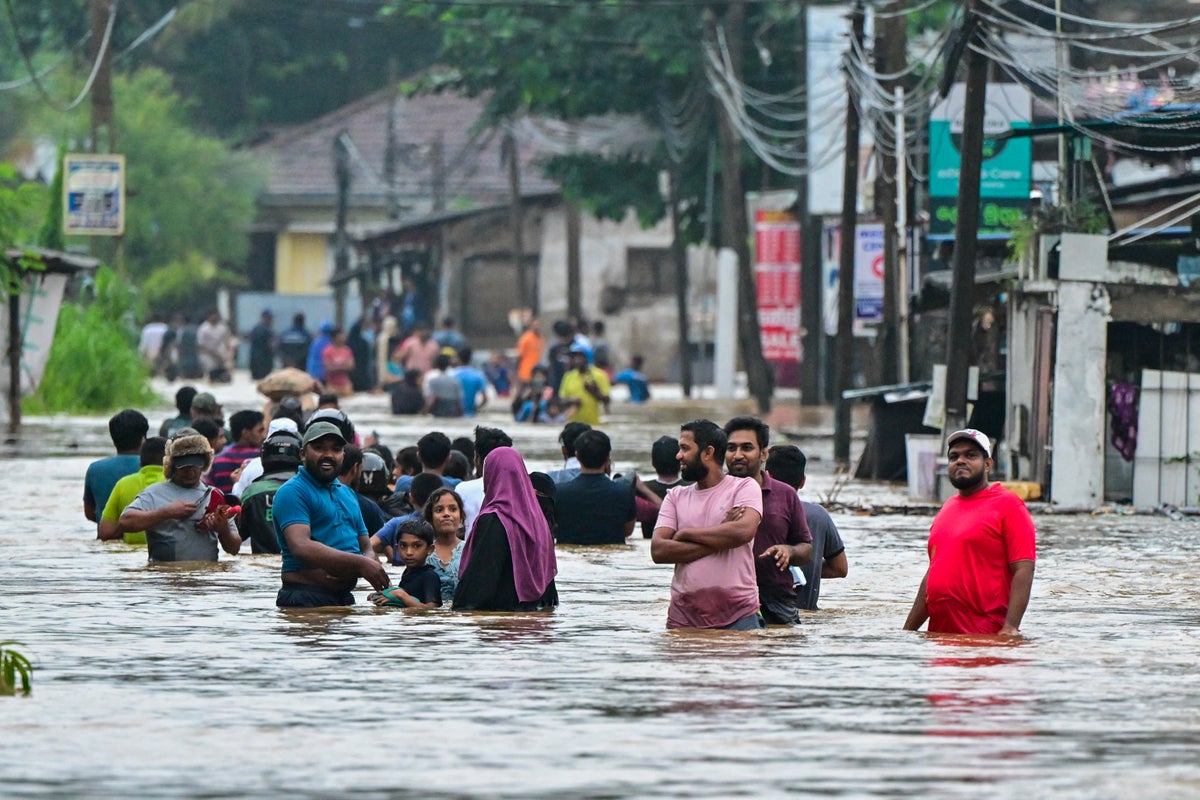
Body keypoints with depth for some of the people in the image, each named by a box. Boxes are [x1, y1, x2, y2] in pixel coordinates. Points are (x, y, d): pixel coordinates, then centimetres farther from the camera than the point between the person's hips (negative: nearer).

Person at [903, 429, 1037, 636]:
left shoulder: (1008, 505, -4)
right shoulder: (948, 508, 18)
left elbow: (1024, 570, -12)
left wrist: (1010, 627, -23)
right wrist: (907, 631, 19)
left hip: (986, 635, -7)